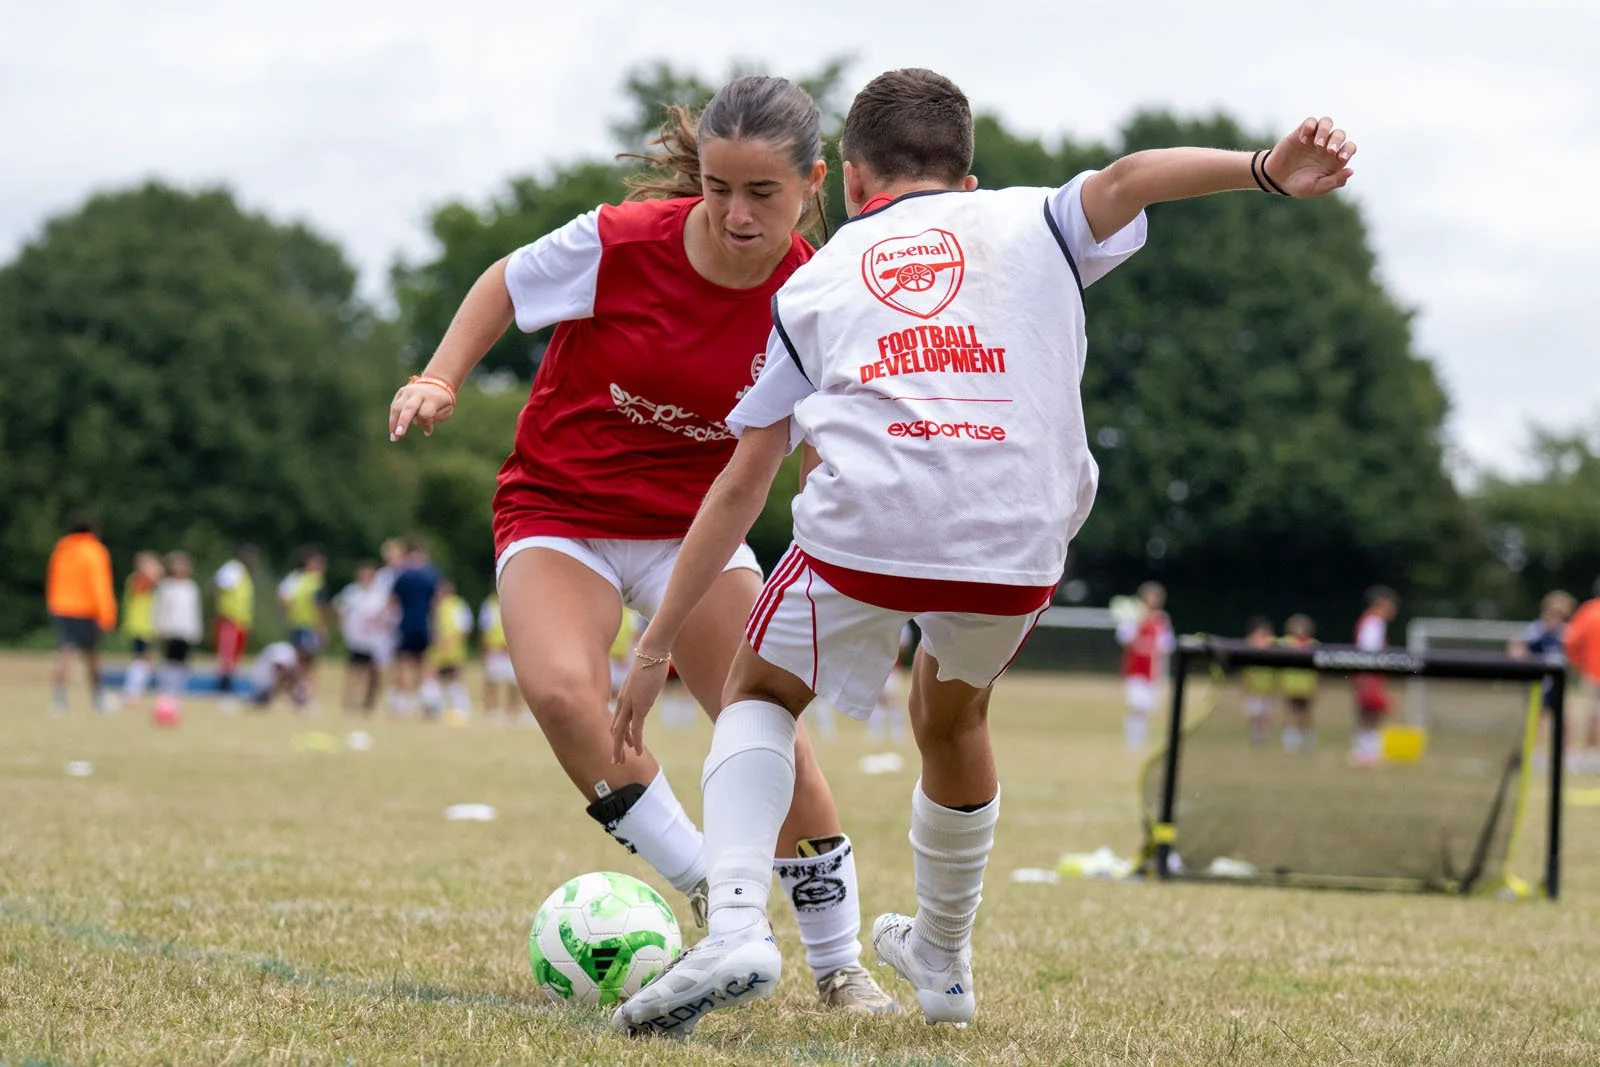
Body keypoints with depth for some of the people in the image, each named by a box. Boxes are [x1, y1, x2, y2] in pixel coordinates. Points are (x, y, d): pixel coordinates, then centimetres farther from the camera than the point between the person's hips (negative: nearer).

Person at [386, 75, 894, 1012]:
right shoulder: (621, 244, -21)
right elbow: (508, 282, 0)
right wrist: (441, 379, -9)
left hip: (694, 524, 2)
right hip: (558, 510, -1)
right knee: (562, 691, -30)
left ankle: (839, 965, 9)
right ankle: (711, 894, -14)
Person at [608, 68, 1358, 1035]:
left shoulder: (816, 283, 25)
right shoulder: (1031, 224, 25)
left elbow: (740, 489, 22)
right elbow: (1124, 181, 2)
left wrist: (660, 646, 25)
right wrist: (1268, 168, -14)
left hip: (863, 526, -1)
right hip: (1018, 540, 1)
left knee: (759, 695, 24)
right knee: (952, 712, 31)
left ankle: (737, 924, -1)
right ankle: (943, 961, 46)